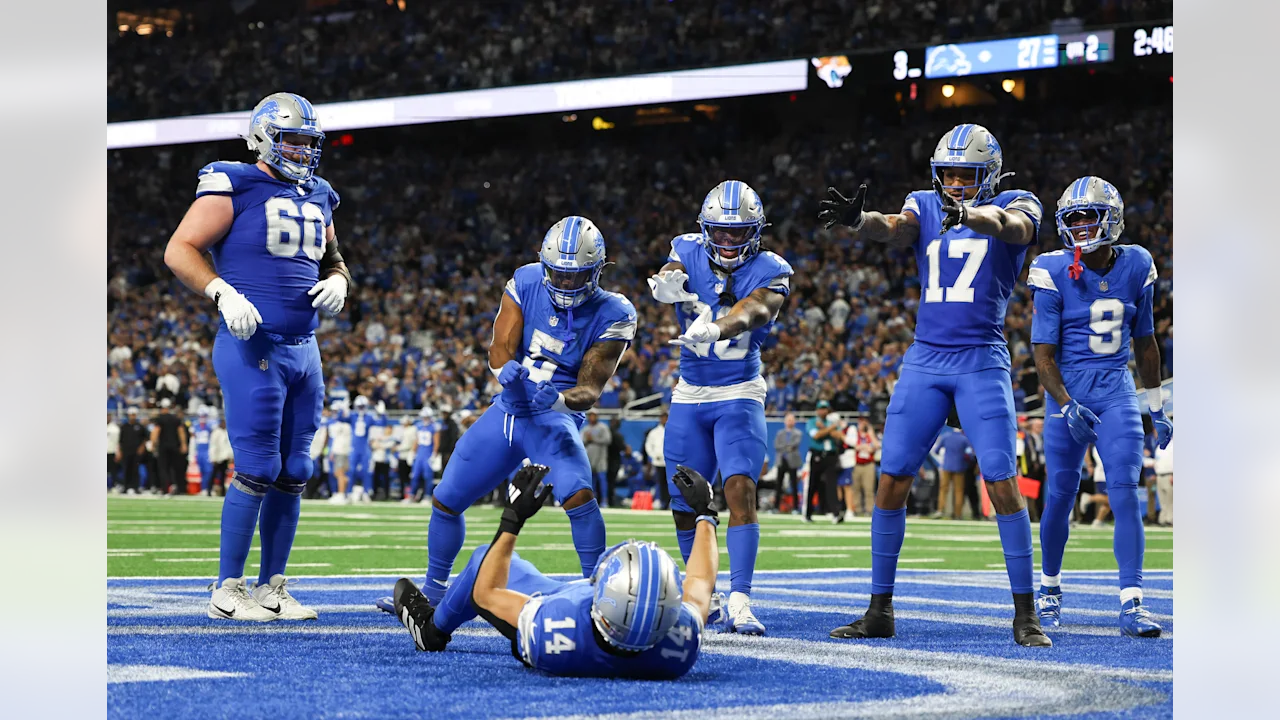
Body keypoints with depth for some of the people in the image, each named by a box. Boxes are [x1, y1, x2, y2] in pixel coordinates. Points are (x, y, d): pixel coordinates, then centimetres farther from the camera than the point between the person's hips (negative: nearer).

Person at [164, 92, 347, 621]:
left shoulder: (317, 199, 15)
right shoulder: (234, 189, -7)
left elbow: (332, 259, 28)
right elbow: (179, 249, -9)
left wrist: (337, 281, 5)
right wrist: (223, 294, -21)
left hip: (303, 350, 8)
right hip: (253, 347, -7)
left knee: (294, 474, 8)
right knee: (257, 469, -9)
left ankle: (271, 588, 17)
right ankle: (228, 590, 0)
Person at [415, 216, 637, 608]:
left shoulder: (612, 316, -13)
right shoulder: (526, 283, -5)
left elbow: (589, 391, -15)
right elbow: (499, 350, -9)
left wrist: (556, 398, -37)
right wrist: (508, 374, -33)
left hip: (554, 418, -4)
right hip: (507, 409, 4)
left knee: (579, 496, -30)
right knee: (445, 501, 7)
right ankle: (433, 589, 28)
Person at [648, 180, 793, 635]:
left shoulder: (769, 272, -10)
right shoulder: (689, 252, -3)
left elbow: (754, 310, -30)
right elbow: (670, 275, -25)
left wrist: (714, 329, -53)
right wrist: (667, 285, -52)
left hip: (740, 396, -3)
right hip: (690, 397, 3)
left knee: (740, 491, -21)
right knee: (685, 508, 7)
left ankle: (740, 604, -23)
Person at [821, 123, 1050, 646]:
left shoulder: (1015, 206, 2)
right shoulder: (925, 206, 9)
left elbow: (1013, 225, -23)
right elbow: (893, 229, -13)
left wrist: (968, 214, -45)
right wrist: (856, 220, -37)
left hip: (983, 363, -3)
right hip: (924, 361, 3)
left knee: (1003, 483, -11)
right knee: (891, 481, 1)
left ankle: (1025, 615, -2)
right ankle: (880, 611, 11)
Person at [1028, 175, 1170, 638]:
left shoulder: (1136, 267, 2)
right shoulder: (1054, 272, -8)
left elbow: (1144, 341, 14)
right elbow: (1043, 353, -7)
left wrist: (1157, 407, 16)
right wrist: (1067, 407, -18)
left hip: (1116, 390, 2)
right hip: (1068, 389, -2)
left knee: (1124, 492, -11)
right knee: (1061, 495, 2)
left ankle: (1131, 606, -12)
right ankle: (1049, 588, 26)